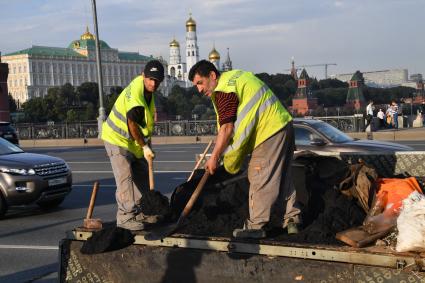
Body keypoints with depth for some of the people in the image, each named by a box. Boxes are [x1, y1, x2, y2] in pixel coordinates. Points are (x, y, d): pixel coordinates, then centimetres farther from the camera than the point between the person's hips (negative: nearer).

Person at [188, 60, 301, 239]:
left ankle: (256, 226, -2)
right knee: (281, 177, 16)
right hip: (283, 124, 10)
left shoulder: (223, 91, -14)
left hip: (270, 130, -10)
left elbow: (226, 129, -17)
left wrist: (214, 157, -9)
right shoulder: (233, 75, 17)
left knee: (260, 180, -6)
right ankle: (290, 220, 22)